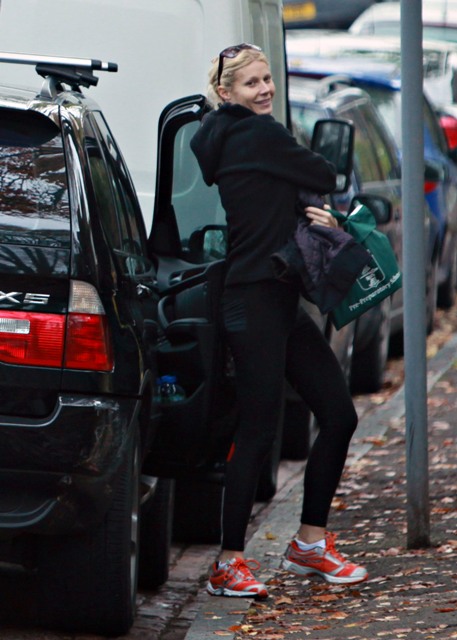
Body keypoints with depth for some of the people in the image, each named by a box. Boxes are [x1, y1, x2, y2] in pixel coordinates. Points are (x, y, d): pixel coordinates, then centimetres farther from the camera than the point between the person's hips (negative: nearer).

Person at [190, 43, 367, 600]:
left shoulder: (222, 139, 17)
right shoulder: (259, 134, -11)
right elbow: (326, 178, -6)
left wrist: (305, 215, 3)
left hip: (280, 300, 10)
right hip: (254, 302, -10)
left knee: (338, 415, 9)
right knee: (258, 432, -8)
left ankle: (310, 543, 18)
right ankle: (229, 564, -2)